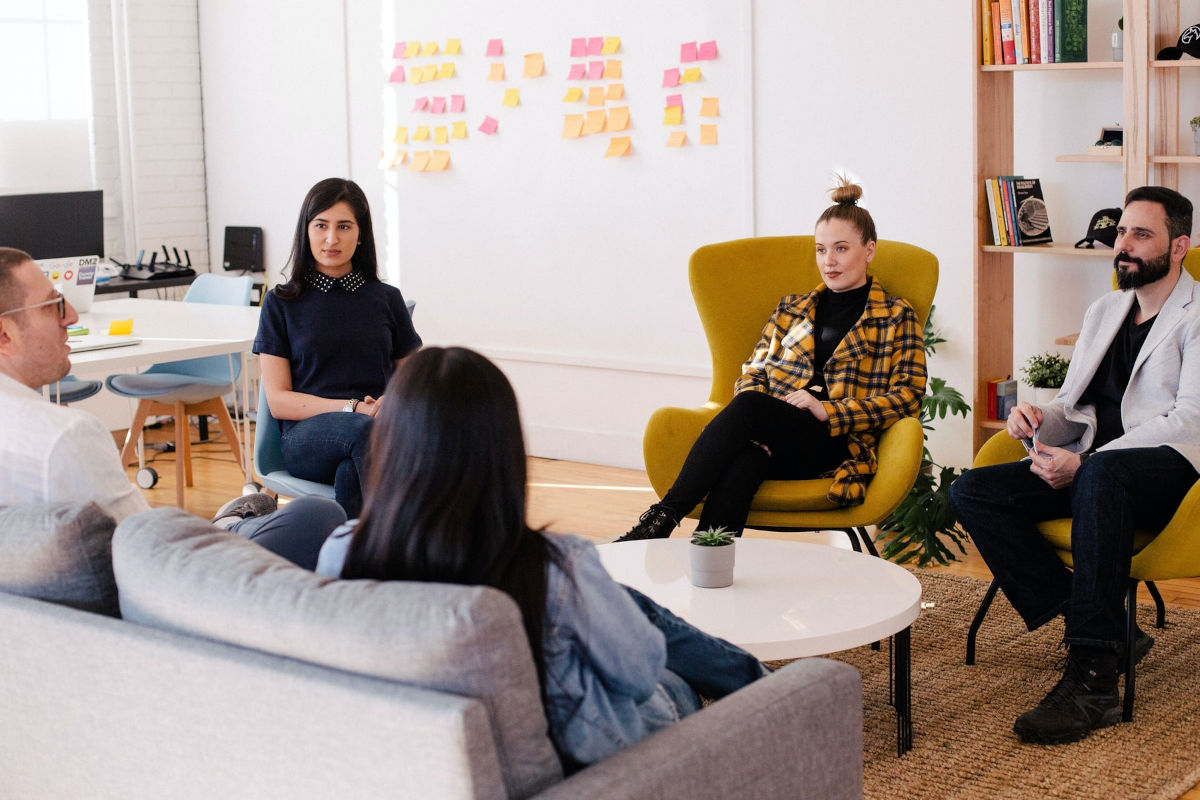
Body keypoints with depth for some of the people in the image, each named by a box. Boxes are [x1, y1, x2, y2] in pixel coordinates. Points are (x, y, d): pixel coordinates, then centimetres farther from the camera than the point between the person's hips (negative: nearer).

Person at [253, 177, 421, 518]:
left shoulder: (387, 299, 18)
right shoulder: (282, 303, 12)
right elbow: (278, 401, 4)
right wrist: (352, 409, -11)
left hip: (378, 431, 1)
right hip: (305, 435, -1)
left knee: (350, 474, -38)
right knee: (363, 430, -38)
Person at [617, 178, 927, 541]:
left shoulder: (896, 317, 14)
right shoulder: (791, 309, 27)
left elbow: (908, 396, 2)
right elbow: (752, 372, 23)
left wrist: (828, 411, -10)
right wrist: (757, 414, -3)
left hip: (837, 444, -3)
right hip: (771, 437, 3)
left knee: (748, 407, -34)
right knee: (743, 462, -37)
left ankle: (663, 516, -39)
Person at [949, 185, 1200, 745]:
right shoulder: (1102, 312, 25)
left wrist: (1083, 462, -21)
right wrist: (1040, 420, -2)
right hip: (1090, 472, 7)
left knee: (1100, 476, -41)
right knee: (972, 492, -16)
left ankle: (1092, 678, -39)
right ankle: (1096, 627, -19)